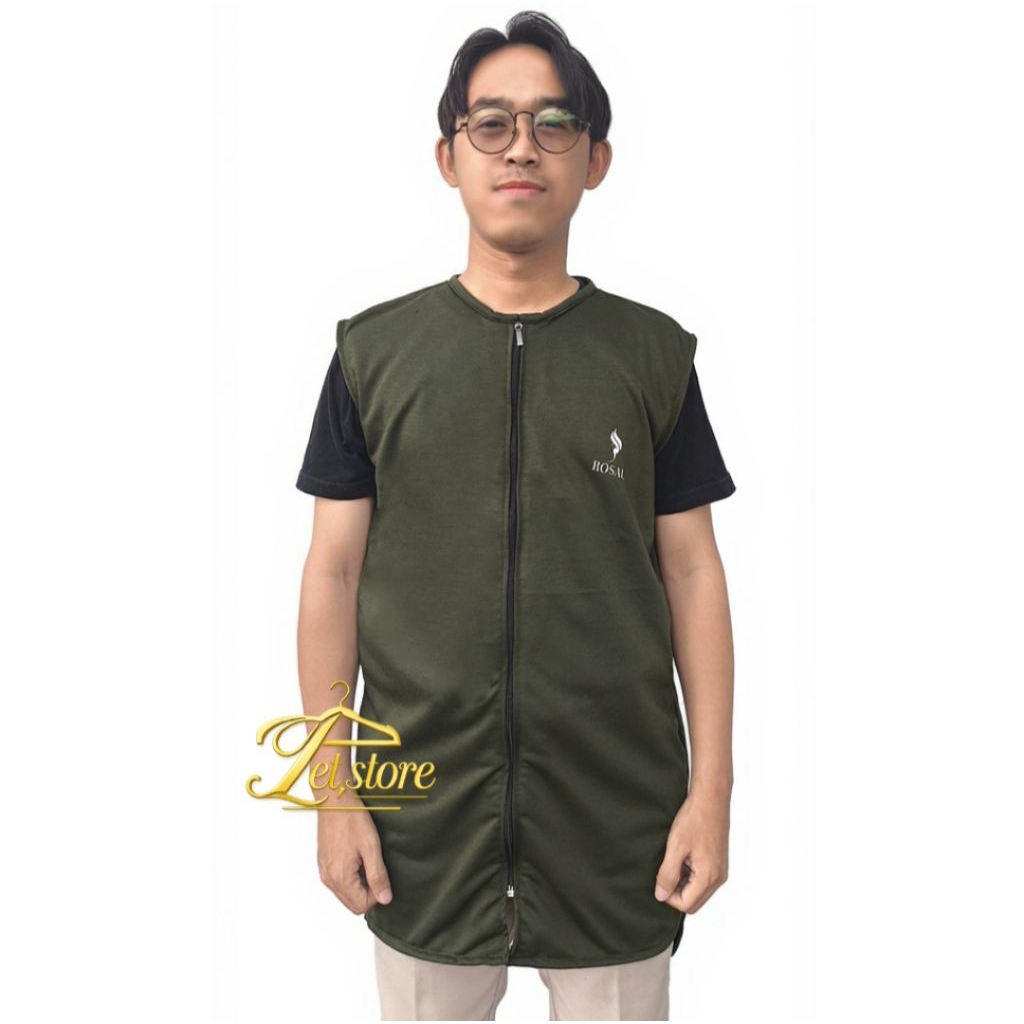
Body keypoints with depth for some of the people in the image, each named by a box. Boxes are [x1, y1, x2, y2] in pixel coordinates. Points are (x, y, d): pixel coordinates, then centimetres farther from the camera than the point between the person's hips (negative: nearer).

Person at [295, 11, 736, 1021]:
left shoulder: (654, 352, 1)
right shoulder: (373, 350, 0)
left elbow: (692, 570, 1)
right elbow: (334, 572, 1)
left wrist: (712, 787, -2)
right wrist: (332, 793, -2)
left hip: (619, 815, 0)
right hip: (423, 818, 0)